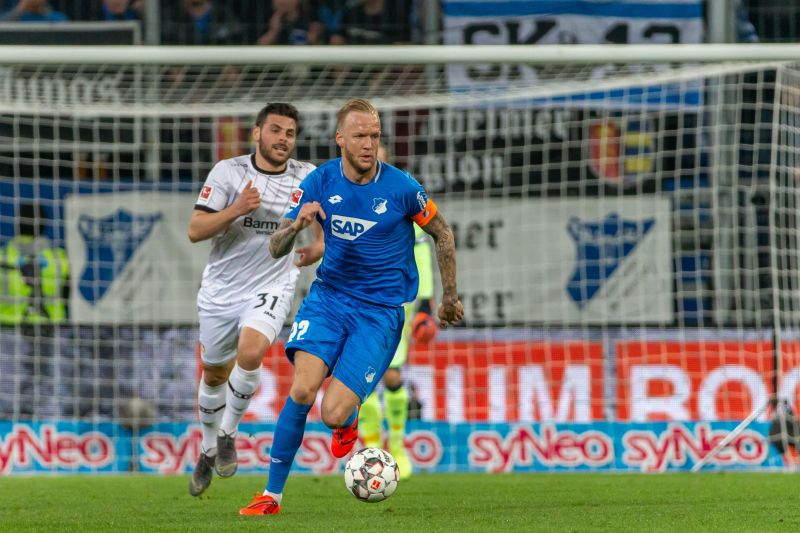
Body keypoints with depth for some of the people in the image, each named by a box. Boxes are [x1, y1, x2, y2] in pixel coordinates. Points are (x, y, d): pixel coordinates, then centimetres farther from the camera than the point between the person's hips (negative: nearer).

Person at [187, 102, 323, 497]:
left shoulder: (308, 179, -3)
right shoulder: (228, 172, -9)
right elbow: (195, 231, -14)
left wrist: (317, 248, -9)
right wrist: (237, 209, -29)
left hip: (272, 287, -1)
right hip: (221, 289, 1)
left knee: (250, 353, -28)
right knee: (214, 374, 14)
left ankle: (228, 435, -6)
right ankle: (209, 450, 39)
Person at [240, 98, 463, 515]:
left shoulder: (401, 187, -11)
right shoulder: (319, 182, -5)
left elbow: (442, 234, 6)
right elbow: (276, 249, -1)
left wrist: (449, 297, 12)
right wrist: (297, 224, -24)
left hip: (380, 310, -2)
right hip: (328, 296, 2)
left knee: (333, 414, -15)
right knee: (302, 390, -21)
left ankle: (348, 420, 25)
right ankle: (272, 494, -8)